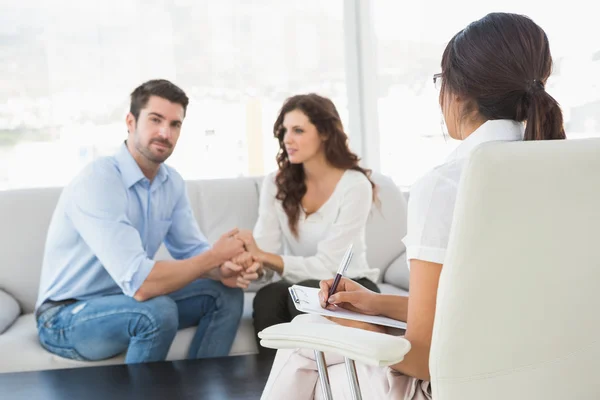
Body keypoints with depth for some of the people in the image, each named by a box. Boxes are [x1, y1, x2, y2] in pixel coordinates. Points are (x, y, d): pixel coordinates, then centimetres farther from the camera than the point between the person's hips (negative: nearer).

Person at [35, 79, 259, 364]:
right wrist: (215, 256, -23)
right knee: (158, 310, -34)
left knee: (225, 294, -3)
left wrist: (222, 270, -22)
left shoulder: (172, 182, -1)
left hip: (127, 300, 8)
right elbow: (140, 284, -35)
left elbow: (191, 250, 2)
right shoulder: (96, 182, -27)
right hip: (67, 317, -8)